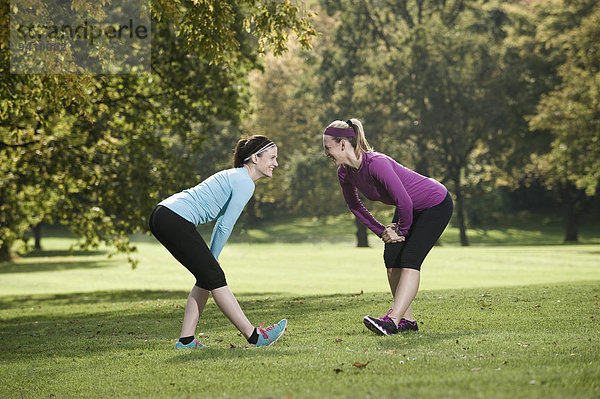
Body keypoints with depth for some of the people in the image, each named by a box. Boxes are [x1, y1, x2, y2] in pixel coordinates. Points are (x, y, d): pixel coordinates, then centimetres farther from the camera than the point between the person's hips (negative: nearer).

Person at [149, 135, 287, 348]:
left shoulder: (236, 176, 21)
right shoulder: (245, 183, -9)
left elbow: (222, 222, 24)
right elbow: (225, 225, -8)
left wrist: (210, 256, 19)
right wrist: (213, 257, 5)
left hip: (163, 218, 9)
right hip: (176, 220, -9)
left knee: (208, 277, 12)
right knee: (215, 276, -5)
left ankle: (186, 340, 12)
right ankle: (254, 336, -1)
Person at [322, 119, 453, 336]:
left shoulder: (376, 164, -35)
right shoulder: (344, 172, -8)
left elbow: (404, 202, -34)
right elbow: (354, 206, 9)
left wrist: (402, 230, -15)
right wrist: (382, 231, 1)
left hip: (436, 204, -9)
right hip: (409, 209, 9)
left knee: (409, 259, -19)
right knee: (392, 256, -2)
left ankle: (392, 320, -27)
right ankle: (407, 321, 5)